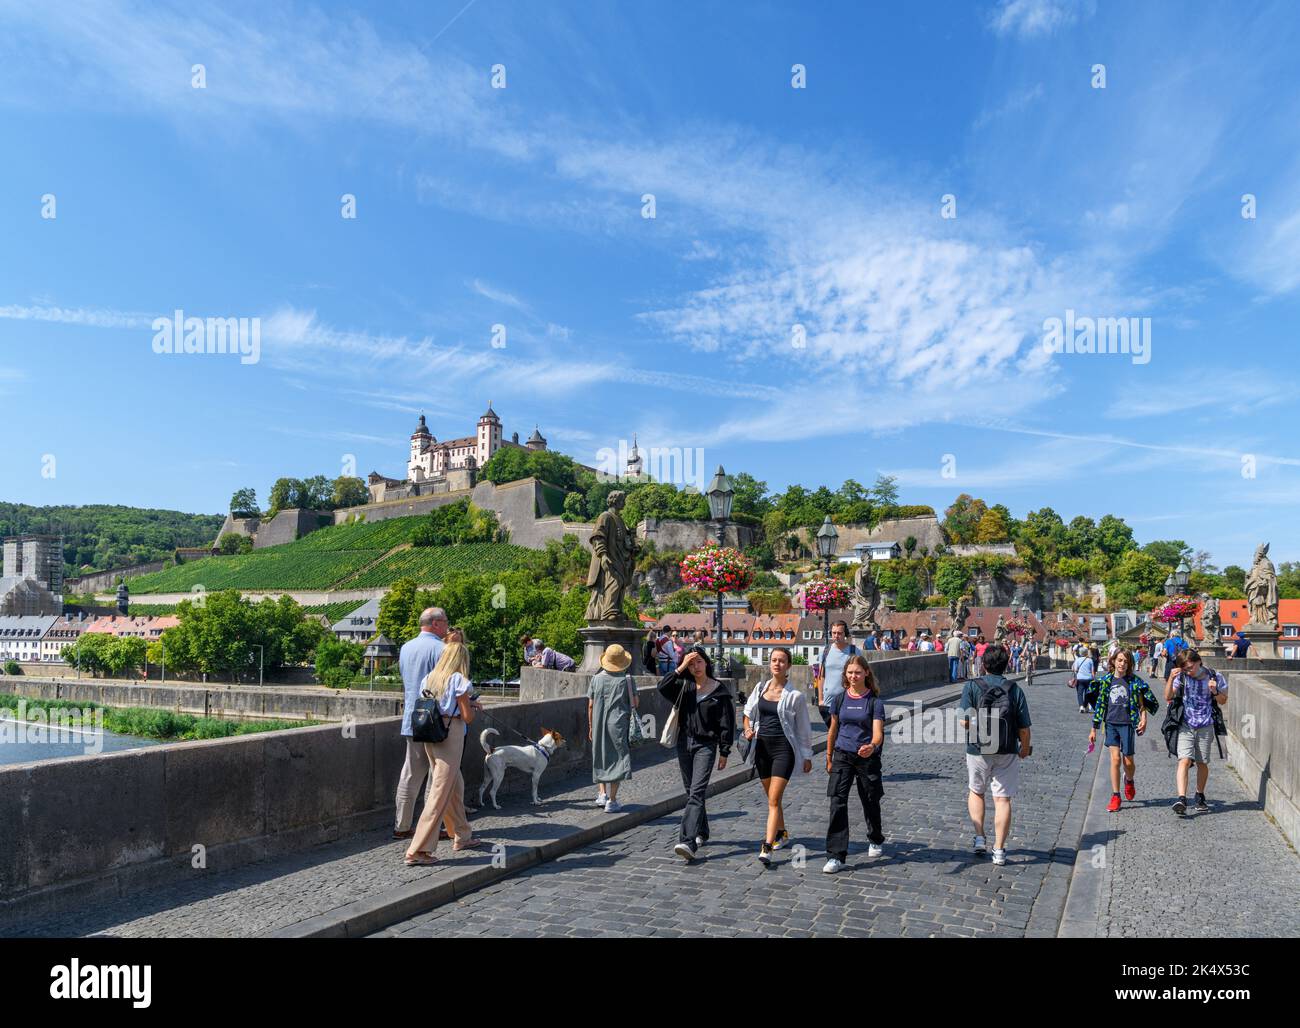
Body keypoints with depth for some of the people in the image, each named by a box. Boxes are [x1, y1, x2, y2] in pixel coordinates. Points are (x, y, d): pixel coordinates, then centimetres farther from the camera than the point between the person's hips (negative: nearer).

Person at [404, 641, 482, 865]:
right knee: (441, 792, -5)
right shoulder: (458, 680, -9)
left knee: (456, 785, 21)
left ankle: (462, 837, 33)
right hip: (450, 735, -8)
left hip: (430, 735, 8)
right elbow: (467, 718, -9)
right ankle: (418, 850, -7)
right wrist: (471, 707, 13)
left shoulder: (429, 678, 12)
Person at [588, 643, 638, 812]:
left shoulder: (596, 679, 1)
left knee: (600, 759, 19)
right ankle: (612, 801, 2)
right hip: (619, 724, -2)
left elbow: (590, 706, 3)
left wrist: (590, 727, 12)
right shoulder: (627, 679, -4)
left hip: (599, 724, 3)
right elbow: (635, 703, -2)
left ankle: (602, 794, 15)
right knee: (617, 759, 3)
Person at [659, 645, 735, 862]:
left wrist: (724, 752, -3)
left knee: (696, 793, -15)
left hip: (706, 745, -5)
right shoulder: (684, 686, 5)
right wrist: (680, 668, -16)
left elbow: (726, 723, -2)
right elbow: (662, 687, -13)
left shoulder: (719, 691, -5)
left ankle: (689, 843, -24)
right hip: (684, 742, 5)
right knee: (691, 792, 15)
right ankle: (702, 833, 33)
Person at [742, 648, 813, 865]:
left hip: (783, 748, -5)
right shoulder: (760, 689, 6)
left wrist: (807, 756, 4)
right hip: (762, 747, 5)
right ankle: (782, 833, 39)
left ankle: (767, 847, -14)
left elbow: (803, 728, 1)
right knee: (772, 797, 18)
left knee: (774, 799, -12)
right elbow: (748, 713, 20)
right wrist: (748, 729, 0)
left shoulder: (795, 695, -6)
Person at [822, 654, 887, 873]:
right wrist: (829, 758, 17)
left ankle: (876, 840, 44)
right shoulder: (840, 699, 3)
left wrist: (872, 746, -39)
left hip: (868, 758, -2)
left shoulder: (875, 701, -7)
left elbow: (877, 732, -17)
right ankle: (836, 856, -8)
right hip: (842, 756, 2)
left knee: (870, 803, 15)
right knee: (837, 804, -10)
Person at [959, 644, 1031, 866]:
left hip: (978, 750, -1)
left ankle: (979, 838, 12)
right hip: (1007, 752, 1)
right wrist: (1025, 748, 16)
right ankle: (999, 849, 11)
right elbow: (1024, 727, -3)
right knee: (1003, 799, 8)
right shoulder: (1015, 690, -4)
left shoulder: (972, 686, -9)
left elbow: (965, 722, -13)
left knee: (976, 792, 21)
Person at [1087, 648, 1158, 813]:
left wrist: (1143, 718, -15)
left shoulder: (1134, 681, -1)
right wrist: (1094, 728, 8)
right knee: (1115, 758, -8)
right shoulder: (1106, 680, 4)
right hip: (1111, 724, 1)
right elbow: (1100, 704, 8)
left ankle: (1129, 781, 41)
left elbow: (1142, 702, 3)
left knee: (1128, 761, 6)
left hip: (1127, 724, -1)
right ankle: (1115, 797, 0)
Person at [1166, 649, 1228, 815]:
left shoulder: (1214, 677, -5)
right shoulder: (1182, 677, -5)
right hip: (1185, 725, -1)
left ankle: (1200, 796, 32)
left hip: (1205, 727, 1)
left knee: (1202, 763, 10)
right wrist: (1171, 679, -19)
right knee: (1184, 760, -14)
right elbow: (1168, 697, -5)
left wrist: (1214, 691, -15)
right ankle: (1181, 799, -21)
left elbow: (1223, 701, 7)